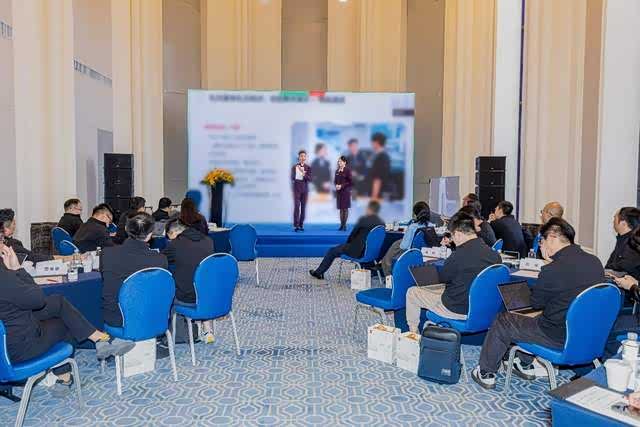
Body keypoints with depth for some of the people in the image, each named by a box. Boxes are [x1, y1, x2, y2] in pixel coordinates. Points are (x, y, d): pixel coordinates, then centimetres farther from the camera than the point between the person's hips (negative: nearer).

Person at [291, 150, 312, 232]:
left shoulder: (308, 167, 2)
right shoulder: (294, 167, 1)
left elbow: (309, 179, -6)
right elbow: (292, 178, 4)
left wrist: (303, 174, -21)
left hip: (305, 189, 2)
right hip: (297, 189, -2)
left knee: (303, 207, 4)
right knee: (296, 206, -8)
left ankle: (301, 225, 10)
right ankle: (296, 225, -7)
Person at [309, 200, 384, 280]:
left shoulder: (363, 219, -18)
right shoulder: (382, 223, -3)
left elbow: (352, 235, -9)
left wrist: (348, 243, 13)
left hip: (358, 251, -6)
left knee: (332, 251, 14)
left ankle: (318, 272, 26)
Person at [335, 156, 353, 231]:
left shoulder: (347, 170, -7)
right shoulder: (337, 171, 10)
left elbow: (350, 182, -10)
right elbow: (335, 180, 17)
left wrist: (342, 186, -16)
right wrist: (336, 185, -5)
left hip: (346, 191, -5)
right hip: (338, 191, 5)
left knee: (345, 208, -2)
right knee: (340, 208, 6)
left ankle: (344, 225, 1)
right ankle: (341, 225, 10)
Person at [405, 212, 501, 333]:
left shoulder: (459, 255, -26)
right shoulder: (495, 254, -7)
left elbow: (442, 278, -7)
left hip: (459, 310, -7)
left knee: (412, 292, 8)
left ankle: (413, 333, 24)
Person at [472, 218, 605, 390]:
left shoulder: (552, 270, -27)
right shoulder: (595, 261, -2)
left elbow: (536, 303, -9)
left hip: (559, 339, -8)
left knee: (502, 321, 9)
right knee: (537, 318, 32)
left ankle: (486, 374, 24)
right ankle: (526, 366, 43)